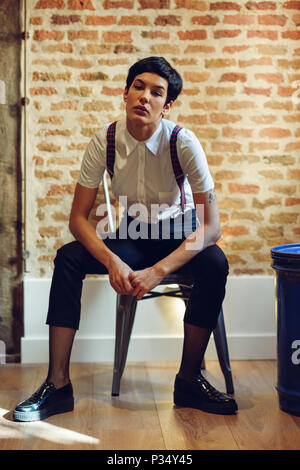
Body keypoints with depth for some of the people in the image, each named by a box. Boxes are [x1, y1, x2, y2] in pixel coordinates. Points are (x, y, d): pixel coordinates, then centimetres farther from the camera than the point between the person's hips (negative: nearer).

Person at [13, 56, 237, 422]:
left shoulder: (183, 143, -22)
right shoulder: (105, 141, -15)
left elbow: (211, 226, -25)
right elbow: (78, 217, -12)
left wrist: (158, 271, -36)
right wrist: (112, 261, -31)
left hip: (179, 234, -2)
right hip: (133, 234, 2)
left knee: (215, 263, -34)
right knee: (67, 259, -22)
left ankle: (189, 379, -16)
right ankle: (58, 385, -19)